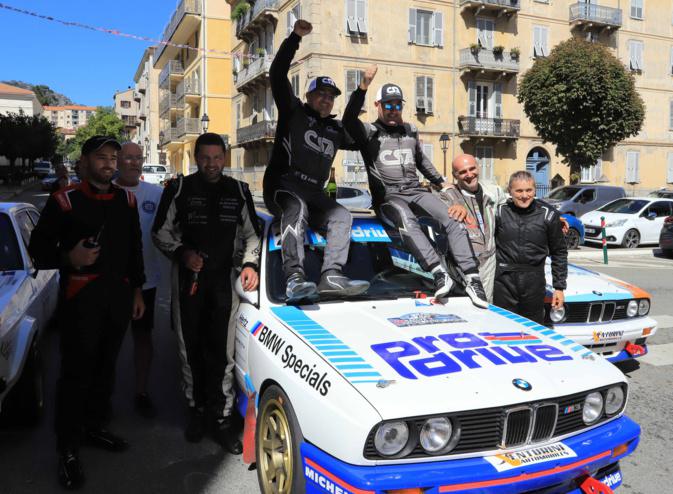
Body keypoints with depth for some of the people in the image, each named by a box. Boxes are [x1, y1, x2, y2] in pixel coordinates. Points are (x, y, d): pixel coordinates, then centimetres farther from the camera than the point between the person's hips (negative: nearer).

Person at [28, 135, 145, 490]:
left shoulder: (126, 200, 12)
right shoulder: (64, 200, -3)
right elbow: (39, 247, -1)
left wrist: (137, 291, 16)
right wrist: (68, 258, -21)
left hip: (119, 294, 5)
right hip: (81, 295, -5)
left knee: (105, 366, 12)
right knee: (76, 372, -5)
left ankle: (95, 426, 29)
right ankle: (68, 450, 5)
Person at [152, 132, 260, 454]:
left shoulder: (239, 191, 10)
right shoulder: (179, 189, 3)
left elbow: (251, 234, 15)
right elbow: (160, 232, 6)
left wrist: (250, 264, -2)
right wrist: (181, 253, -11)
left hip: (225, 281, 1)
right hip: (188, 280, 0)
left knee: (222, 352, -3)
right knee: (191, 350, 8)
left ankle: (220, 418, 6)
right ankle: (197, 409, 23)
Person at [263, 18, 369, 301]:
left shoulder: (335, 130, 24)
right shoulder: (294, 112, 11)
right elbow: (277, 75, 2)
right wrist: (295, 37, -4)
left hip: (314, 193, 5)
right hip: (283, 184, -5)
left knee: (342, 215, -19)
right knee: (296, 208, -36)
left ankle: (331, 276, -33)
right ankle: (294, 277, -49)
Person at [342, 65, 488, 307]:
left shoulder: (410, 131, 22)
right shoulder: (369, 132, 5)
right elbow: (349, 120, -16)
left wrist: (441, 182, 38)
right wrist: (363, 87, -26)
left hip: (416, 192, 5)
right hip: (388, 196, -5)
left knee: (453, 219, -19)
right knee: (407, 222, -38)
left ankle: (471, 278, -26)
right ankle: (439, 273, -46)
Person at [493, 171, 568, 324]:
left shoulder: (548, 215, 1)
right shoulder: (499, 212, 1)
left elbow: (559, 253, 6)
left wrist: (559, 287, 6)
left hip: (534, 283, 0)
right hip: (504, 281, 0)